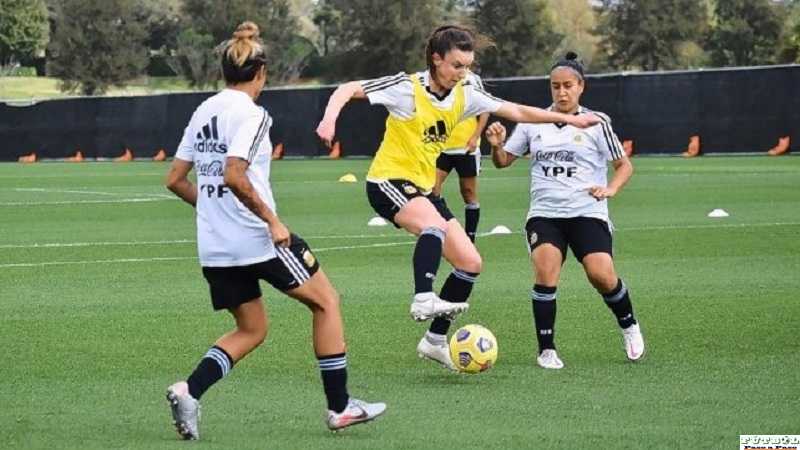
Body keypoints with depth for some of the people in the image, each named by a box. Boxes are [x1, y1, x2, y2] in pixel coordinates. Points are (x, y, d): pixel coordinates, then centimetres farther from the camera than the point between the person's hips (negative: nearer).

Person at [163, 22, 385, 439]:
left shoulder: (204, 112, 10)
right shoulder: (251, 114, -13)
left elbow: (175, 180, 13)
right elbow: (234, 176, -25)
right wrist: (272, 219, -18)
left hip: (214, 247, 8)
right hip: (256, 238, -8)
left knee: (251, 330, 18)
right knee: (325, 301, 10)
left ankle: (189, 390, -6)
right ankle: (339, 406, 11)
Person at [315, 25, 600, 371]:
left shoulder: (465, 96, 3)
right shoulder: (407, 87, -14)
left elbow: (516, 112, 11)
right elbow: (348, 89, -14)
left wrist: (568, 119, 10)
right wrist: (329, 120, -33)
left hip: (423, 187, 7)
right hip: (389, 180, -7)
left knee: (470, 262, 3)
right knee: (434, 225, -38)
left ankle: (435, 341, 13)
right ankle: (423, 300, -43)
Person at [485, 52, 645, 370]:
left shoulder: (596, 123, 3)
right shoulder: (533, 122, 9)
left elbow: (624, 165, 9)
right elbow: (503, 161, 14)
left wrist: (610, 189, -11)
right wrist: (496, 145, -8)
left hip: (588, 213, -1)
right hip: (544, 213, 2)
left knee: (601, 275, -17)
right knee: (545, 273, -21)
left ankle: (629, 326, 14)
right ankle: (546, 350, -9)